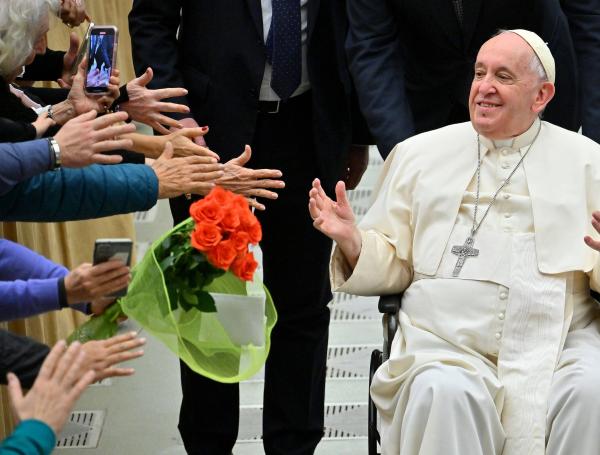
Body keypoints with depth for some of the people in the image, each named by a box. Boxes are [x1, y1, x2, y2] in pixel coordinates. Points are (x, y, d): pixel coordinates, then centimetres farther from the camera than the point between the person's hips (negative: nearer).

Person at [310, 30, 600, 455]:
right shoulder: (419, 154, 14)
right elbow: (390, 264, 15)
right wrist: (351, 240, -6)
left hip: (561, 343, 0)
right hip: (448, 345, 0)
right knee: (442, 393, -33)